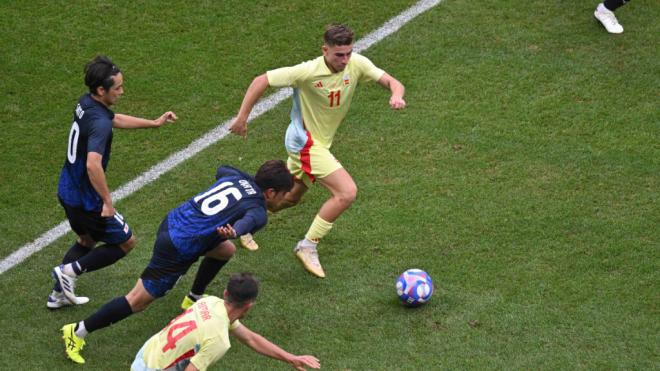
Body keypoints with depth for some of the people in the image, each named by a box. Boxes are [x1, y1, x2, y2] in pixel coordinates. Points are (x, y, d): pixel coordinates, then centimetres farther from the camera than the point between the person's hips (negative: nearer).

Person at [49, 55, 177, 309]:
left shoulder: (86, 104, 1)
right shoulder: (99, 122, -29)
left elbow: (116, 119, 21)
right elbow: (93, 165, -41)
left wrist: (154, 123, 22)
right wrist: (107, 201, -31)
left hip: (67, 191, 9)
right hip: (85, 199, -9)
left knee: (87, 240, 30)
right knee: (126, 242, 11)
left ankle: (59, 295, 31)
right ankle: (70, 271, 4)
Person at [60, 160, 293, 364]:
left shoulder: (239, 177, 10)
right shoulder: (258, 213, -13)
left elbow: (221, 170, 34)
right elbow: (247, 222, -38)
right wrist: (234, 232, -58)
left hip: (173, 222, 9)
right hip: (176, 250, -9)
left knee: (226, 250, 25)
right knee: (138, 301, -2)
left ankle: (194, 299, 41)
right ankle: (77, 332, 3)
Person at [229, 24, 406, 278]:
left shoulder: (357, 64, -13)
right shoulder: (308, 72, -26)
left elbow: (390, 81, -11)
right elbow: (261, 81, -19)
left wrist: (396, 95, -35)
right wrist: (242, 117, -18)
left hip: (320, 141, 8)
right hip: (305, 141, -8)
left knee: (291, 197, 24)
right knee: (347, 192, -19)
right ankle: (308, 246, -6)